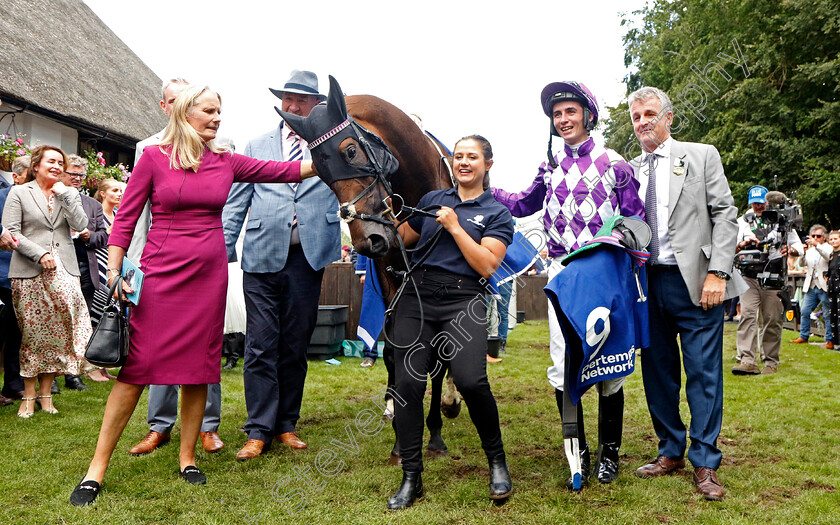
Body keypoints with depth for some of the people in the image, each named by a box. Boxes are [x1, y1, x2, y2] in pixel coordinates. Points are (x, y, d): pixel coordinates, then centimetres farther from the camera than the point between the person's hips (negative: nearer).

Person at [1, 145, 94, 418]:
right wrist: (40, 254, -12)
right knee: (32, 332, 0)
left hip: (63, 271, 2)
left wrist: (65, 195, -4)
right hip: (30, 272, -2)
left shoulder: (69, 194, 15)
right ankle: (29, 395, 9)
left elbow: (80, 225, 1)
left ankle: (45, 392, 9)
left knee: (56, 331, -2)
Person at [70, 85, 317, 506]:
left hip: (209, 277, 4)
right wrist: (114, 273, -7)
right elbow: (125, 220, 0)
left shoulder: (225, 162, 8)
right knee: (136, 367, -4)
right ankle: (97, 468, 8)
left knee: (199, 367, 7)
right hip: (160, 275, -3)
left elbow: (285, 171, 6)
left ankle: (187, 458, 23)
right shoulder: (154, 158, -1)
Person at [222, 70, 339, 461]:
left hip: (308, 257, 0)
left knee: (295, 346, 8)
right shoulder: (257, 146, 14)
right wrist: (224, 249, 2)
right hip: (262, 256, 0)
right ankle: (259, 431, 6)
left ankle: (286, 425, 20)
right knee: (260, 347, -2)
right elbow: (236, 202, 11)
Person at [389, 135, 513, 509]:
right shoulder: (432, 199, 20)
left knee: (471, 381, -21)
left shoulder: (497, 214, 9)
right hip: (416, 296, 3)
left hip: (463, 300, -3)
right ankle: (411, 478, 7)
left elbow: (486, 266, -3)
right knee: (408, 384, -7)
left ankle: (497, 461, 5)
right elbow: (403, 239, 23)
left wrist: (454, 227, -6)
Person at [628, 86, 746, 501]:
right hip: (647, 283, 4)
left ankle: (704, 463, 9)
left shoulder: (701, 156, 5)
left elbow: (724, 215, -2)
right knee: (657, 371, 10)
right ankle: (670, 451, 24)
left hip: (694, 281, -3)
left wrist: (718, 273, -12)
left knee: (703, 372, -1)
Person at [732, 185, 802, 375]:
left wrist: (790, 249, -11)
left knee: (772, 320, 0)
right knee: (747, 314, -14)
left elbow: (799, 247, 12)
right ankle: (747, 361, -19)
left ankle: (771, 362, 11)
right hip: (749, 277, 0)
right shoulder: (743, 221, 14)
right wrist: (743, 244, -12)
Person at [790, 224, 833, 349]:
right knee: (805, 312, 4)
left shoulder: (828, 248, 1)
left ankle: (830, 340, 6)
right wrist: (803, 252, -12)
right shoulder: (809, 250, 14)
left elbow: (829, 257, -22)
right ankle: (803, 336, 15)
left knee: (828, 315, -2)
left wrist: (816, 245, -33)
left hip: (824, 287, -5)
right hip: (811, 287, 5)